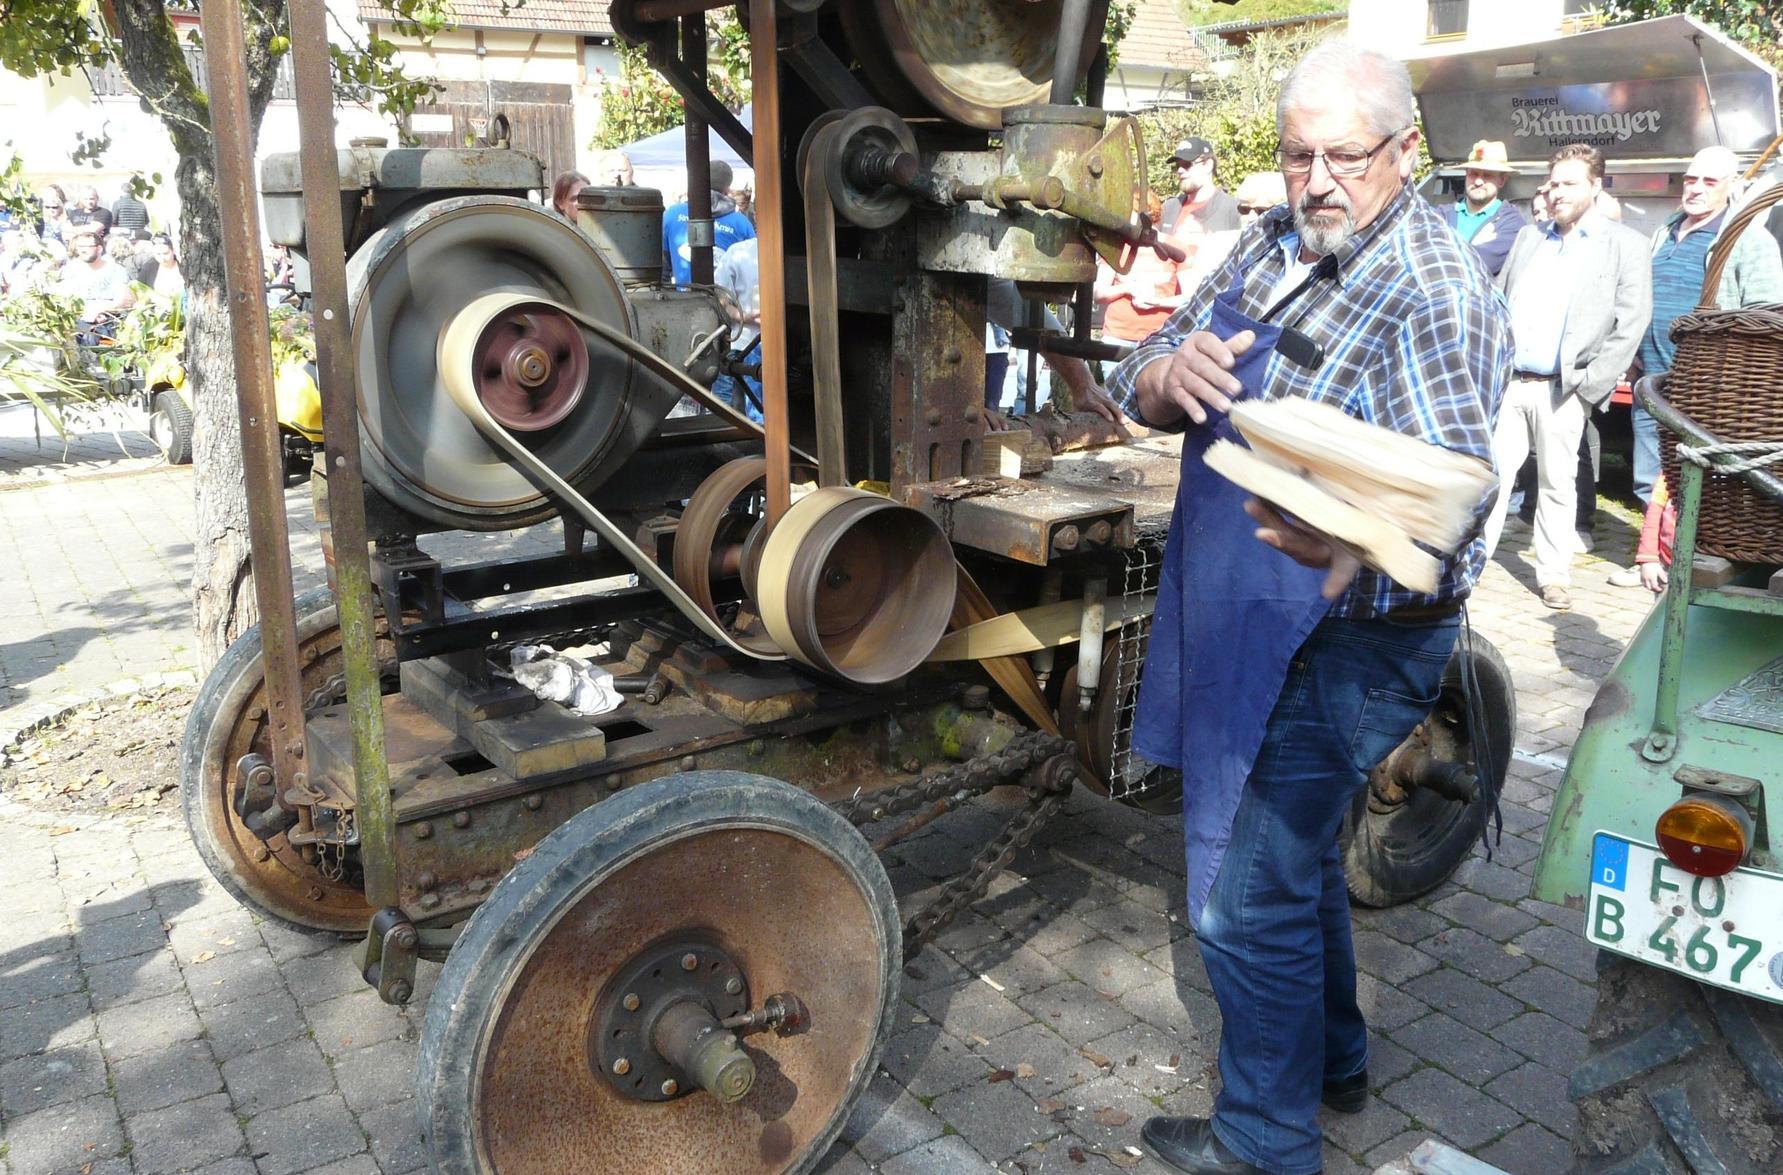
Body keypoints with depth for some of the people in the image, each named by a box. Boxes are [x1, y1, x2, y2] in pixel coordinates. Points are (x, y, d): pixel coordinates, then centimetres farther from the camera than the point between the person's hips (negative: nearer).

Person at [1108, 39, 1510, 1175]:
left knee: (1249, 900, 0)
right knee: (1297, 854, 24)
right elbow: (1139, 383, 3)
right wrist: (1168, 375, -21)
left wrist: (1354, 550, -53)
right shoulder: (1275, 242, 6)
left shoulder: (1439, 300, -20)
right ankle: (1335, 1061, 47)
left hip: (1342, 643, -9)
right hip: (1248, 619, 9)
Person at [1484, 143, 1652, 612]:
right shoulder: (1529, 237, 17)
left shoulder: (1625, 245, 3)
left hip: (1561, 389, -3)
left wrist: (1591, 383, -10)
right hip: (1506, 381, 3)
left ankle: (1554, 575, 14)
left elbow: (1631, 324, -2)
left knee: (1558, 482, 4)